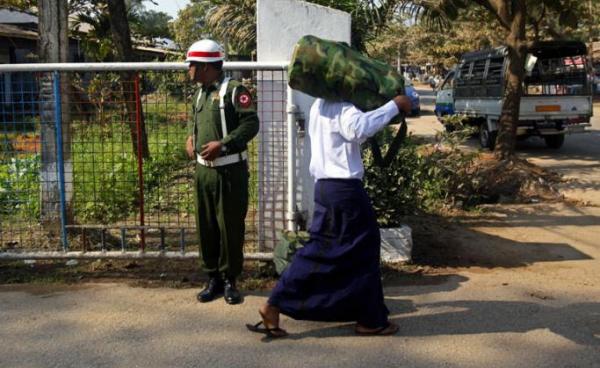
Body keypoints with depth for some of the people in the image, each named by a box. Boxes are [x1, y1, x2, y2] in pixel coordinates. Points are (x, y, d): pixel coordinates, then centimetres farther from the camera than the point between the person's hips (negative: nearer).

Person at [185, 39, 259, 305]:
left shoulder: (234, 90, -11)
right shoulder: (199, 94, 13)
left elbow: (251, 123, -16)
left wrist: (222, 144, -21)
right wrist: (190, 138, 10)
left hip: (229, 170, -7)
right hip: (202, 170, 7)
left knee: (231, 227, 1)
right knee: (206, 227, 10)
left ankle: (230, 280, 15)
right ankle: (213, 278, 22)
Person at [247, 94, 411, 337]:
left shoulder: (319, 106, 16)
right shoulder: (341, 107, -14)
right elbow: (359, 127, -35)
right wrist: (394, 106, -27)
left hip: (326, 187, 9)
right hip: (345, 189, -9)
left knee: (320, 249, 14)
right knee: (362, 249, 5)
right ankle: (371, 320, 17)